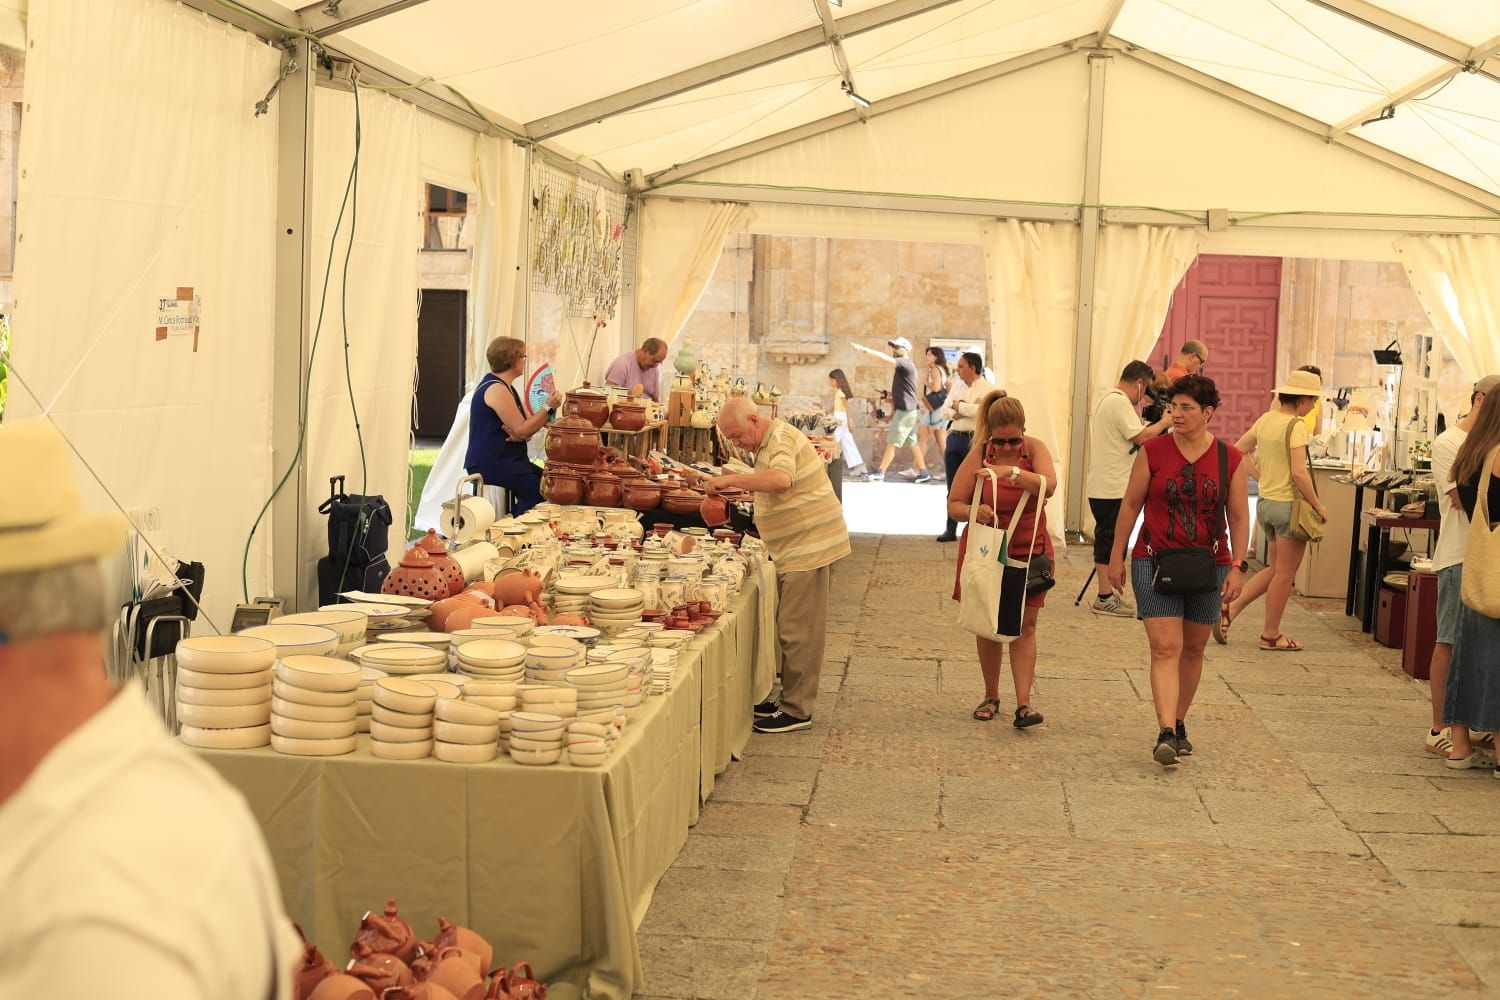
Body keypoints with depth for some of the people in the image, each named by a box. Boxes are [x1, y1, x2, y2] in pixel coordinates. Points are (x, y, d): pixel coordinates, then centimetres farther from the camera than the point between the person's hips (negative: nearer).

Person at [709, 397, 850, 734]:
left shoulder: (781, 439, -17)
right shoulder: (767, 442, 16)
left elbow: (781, 479, -38)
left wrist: (731, 480, -34)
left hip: (810, 549, -11)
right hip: (795, 550, 11)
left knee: (797, 631, -7)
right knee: (790, 629, 15)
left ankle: (797, 710, -1)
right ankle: (791, 699, 23)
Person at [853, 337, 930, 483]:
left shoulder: (905, 364, -14)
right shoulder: (903, 366, 17)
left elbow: (884, 358, -24)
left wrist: (864, 349, -25)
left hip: (905, 411, -10)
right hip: (906, 410, 10)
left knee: (892, 442, -6)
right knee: (913, 443, 10)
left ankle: (879, 472, -4)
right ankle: (923, 473, 11)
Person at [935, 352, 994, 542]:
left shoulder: (987, 388, -6)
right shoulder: (957, 385, 13)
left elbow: (980, 410, -22)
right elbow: (945, 410, 7)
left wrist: (958, 406, -7)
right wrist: (967, 410, -9)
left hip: (975, 439, -6)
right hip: (954, 437, 6)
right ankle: (950, 529, 15)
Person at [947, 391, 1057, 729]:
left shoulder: (1035, 449, -7)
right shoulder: (978, 456, -9)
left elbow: (1049, 485, -26)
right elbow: (954, 505, -6)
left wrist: (1012, 472, -39)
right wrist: (975, 512, -27)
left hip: (1028, 550, 0)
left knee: (1024, 625, -5)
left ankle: (1023, 704, -7)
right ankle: (991, 697, 24)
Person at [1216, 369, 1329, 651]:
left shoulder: (1266, 419, 6)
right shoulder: (1295, 426, -17)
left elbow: (1238, 450, 12)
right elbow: (1299, 473, -22)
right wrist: (1317, 505, -12)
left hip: (1266, 501, 8)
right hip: (1289, 503, -8)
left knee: (1276, 570, 20)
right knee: (1284, 574, 5)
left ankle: (1231, 609, 10)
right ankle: (1271, 635, 13)